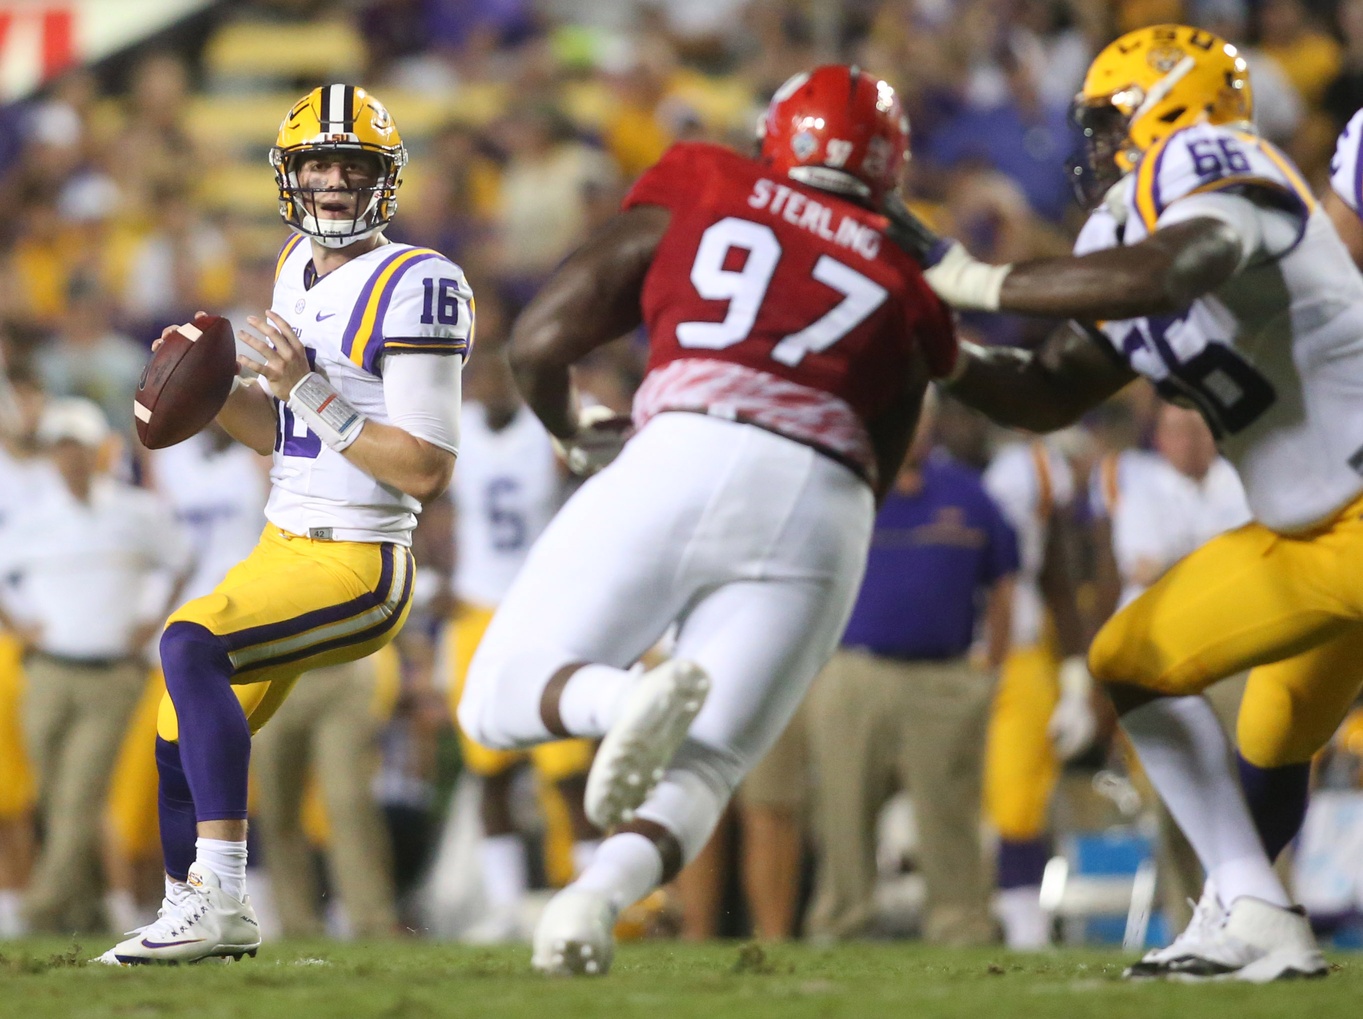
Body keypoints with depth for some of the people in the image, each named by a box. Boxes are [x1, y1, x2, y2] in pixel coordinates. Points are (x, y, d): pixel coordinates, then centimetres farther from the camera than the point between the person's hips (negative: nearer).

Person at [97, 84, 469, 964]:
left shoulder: (415, 288, -16)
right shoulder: (299, 270, 12)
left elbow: (426, 470, -19)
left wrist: (314, 394, -23)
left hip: (359, 568, -9)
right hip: (283, 549, 9)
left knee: (191, 645, -30)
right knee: (183, 740, 14)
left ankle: (220, 896, -30)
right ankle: (198, 918, 36)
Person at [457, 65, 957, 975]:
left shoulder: (695, 194, 21)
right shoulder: (906, 288, 26)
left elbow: (540, 341, 18)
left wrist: (575, 433, 38)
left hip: (685, 460, -2)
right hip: (823, 510, 2)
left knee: (501, 702, 9)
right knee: (699, 771, 9)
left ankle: (626, 699, -25)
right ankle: (604, 891, -25)